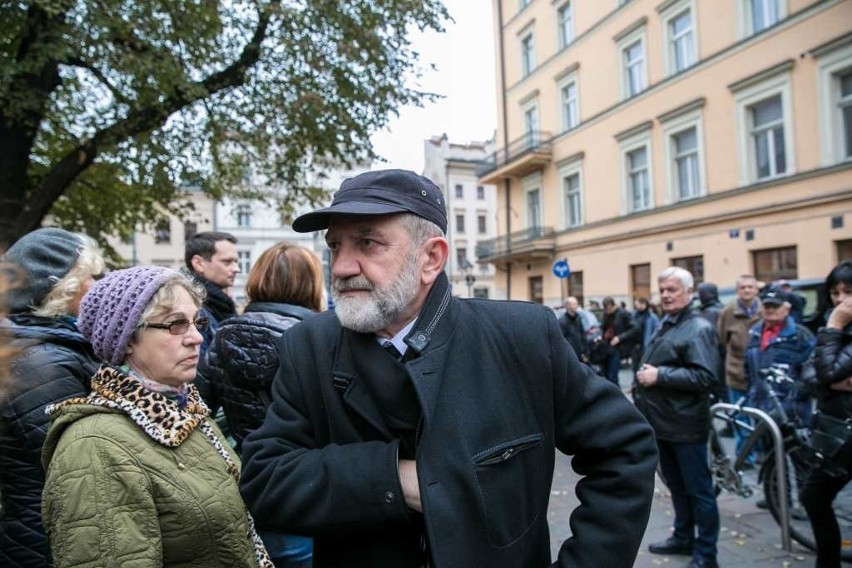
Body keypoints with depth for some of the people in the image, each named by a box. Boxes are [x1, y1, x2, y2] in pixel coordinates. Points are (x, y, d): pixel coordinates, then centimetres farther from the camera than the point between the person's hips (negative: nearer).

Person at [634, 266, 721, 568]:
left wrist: (660, 375, -25)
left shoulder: (698, 329, -15)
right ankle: (683, 537, 34)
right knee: (676, 485, 20)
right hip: (662, 422, 9)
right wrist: (641, 384, 15)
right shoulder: (664, 325, 14)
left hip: (685, 425, -9)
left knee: (699, 490, 4)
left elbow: (705, 377, -26)